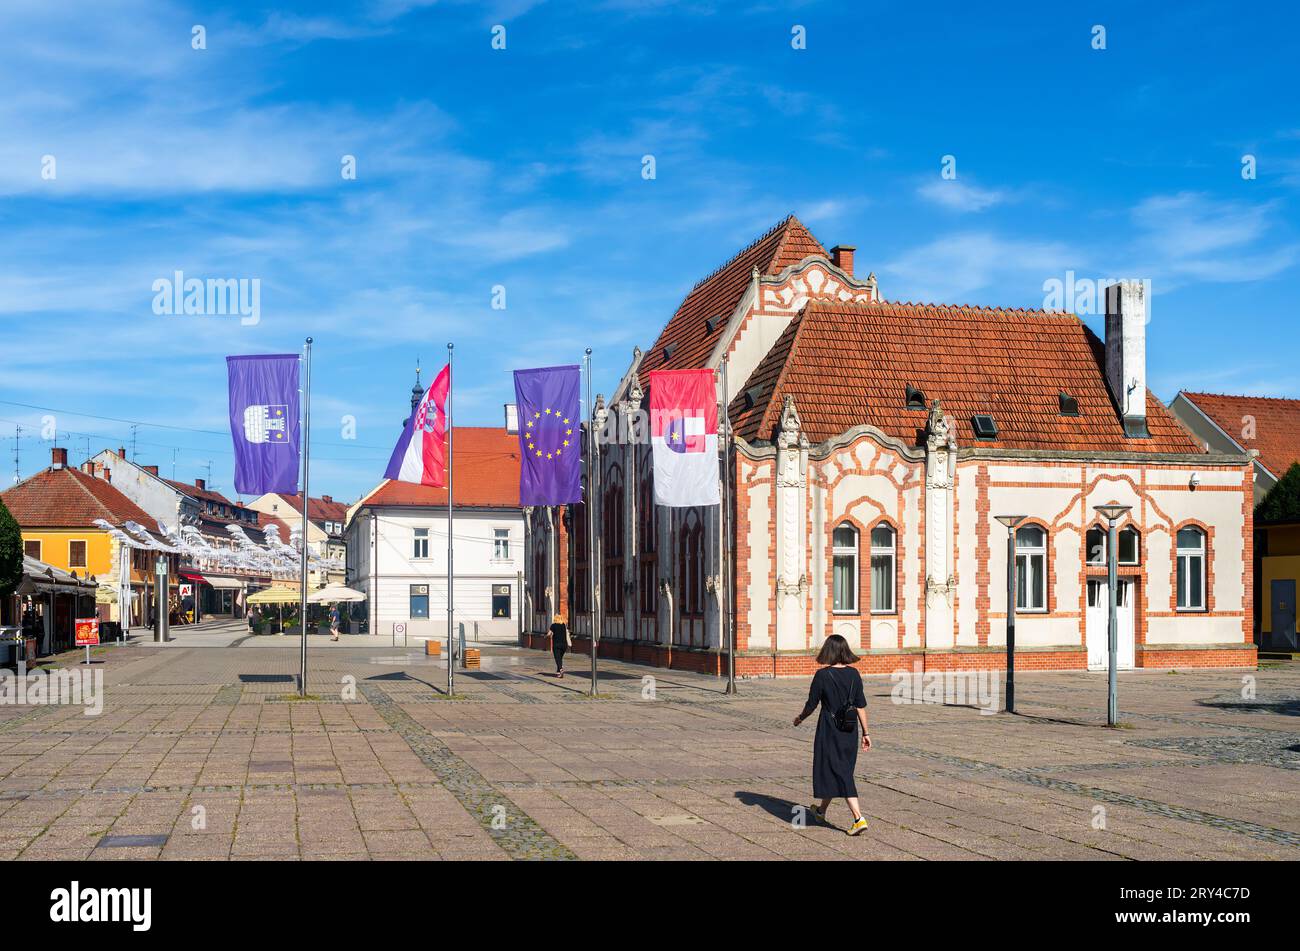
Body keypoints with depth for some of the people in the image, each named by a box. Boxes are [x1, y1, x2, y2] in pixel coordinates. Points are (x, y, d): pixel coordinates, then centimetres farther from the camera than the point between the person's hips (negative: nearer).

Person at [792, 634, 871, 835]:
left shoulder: (822, 675, -13)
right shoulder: (854, 674, 0)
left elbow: (811, 704, -6)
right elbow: (861, 706, 1)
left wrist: (800, 718, 14)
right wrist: (866, 733, 6)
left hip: (829, 730, -6)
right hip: (850, 729, 6)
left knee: (840, 773, -2)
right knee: (843, 771, 18)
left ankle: (858, 817, -13)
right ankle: (822, 810, 36)